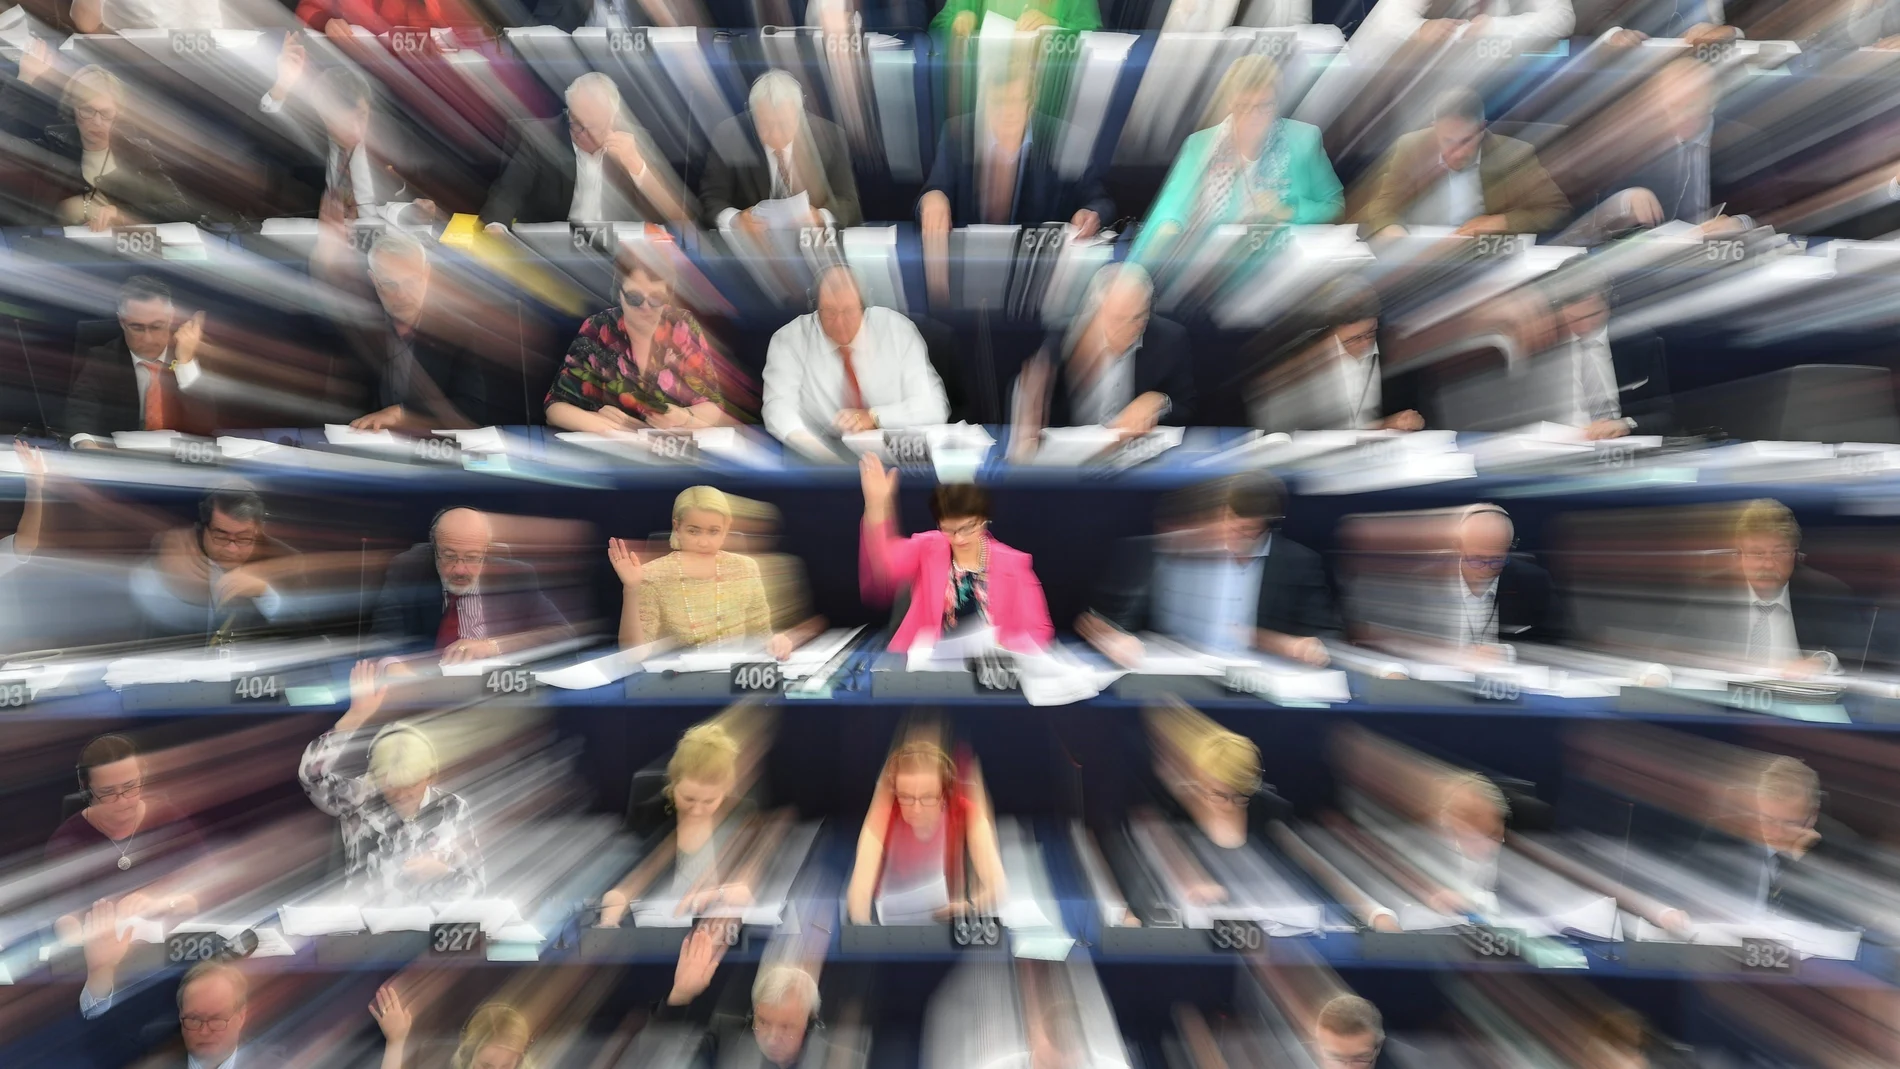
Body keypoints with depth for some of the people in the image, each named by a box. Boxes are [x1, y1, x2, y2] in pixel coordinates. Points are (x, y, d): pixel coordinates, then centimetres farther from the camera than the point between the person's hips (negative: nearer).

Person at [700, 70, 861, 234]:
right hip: (749, 242, -1)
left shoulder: (830, 137, -6)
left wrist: (821, 217, -25)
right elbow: (711, 199, -6)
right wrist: (735, 219, -28)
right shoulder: (726, 137, -7)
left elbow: (848, 203, -4)